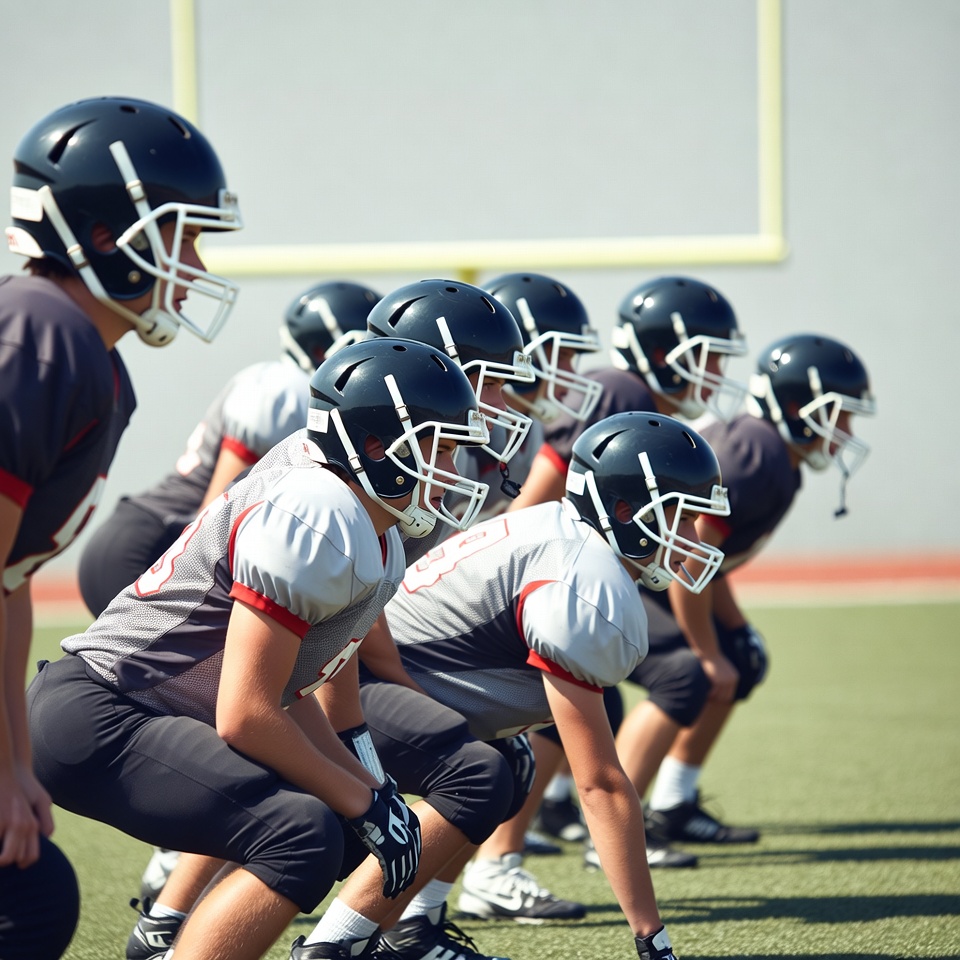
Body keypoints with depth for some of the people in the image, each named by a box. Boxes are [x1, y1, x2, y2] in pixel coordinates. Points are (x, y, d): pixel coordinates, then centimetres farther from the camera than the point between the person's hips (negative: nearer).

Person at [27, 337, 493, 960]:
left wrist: (366, 784, 8)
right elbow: (246, 718, -20)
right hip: (93, 718, -11)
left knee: (341, 837, 14)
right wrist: (363, 801, -10)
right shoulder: (316, 520, -20)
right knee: (303, 838, -25)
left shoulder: (376, 539, 11)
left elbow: (286, 692, 17)